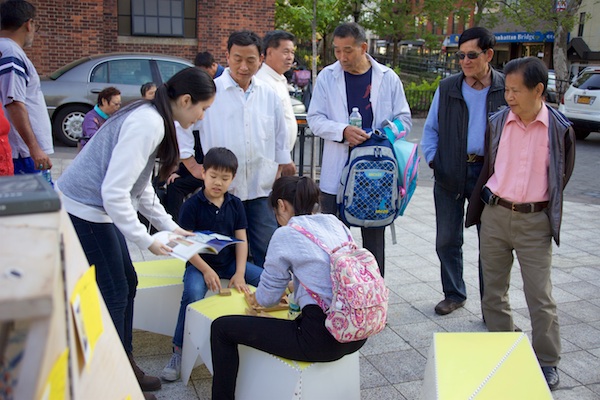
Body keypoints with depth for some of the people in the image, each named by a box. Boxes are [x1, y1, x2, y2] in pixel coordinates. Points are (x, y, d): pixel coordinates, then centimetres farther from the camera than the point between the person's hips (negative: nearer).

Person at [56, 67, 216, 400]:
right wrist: (146, 240, -19)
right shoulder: (147, 124, -23)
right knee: (114, 293, -1)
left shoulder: (153, 119, 8)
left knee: (127, 283, 15)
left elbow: (141, 187, 16)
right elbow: (115, 192, -27)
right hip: (82, 211, -10)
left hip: (97, 210, 10)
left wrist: (170, 226, 13)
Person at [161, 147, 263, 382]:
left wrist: (240, 273, -10)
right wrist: (206, 270, -21)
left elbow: (241, 240, 2)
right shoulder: (192, 205, -8)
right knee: (193, 294, -34)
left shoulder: (235, 204, 3)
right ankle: (178, 351, -19)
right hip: (200, 263, -4)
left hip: (230, 261, 4)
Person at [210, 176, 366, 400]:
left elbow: (266, 299, 0)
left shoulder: (286, 234, -8)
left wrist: (254, 298, 22)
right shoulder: (336, 223, 9)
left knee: (222, 327, 5)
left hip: (323, 339, -8)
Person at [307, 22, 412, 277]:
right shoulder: (327, 77, 1)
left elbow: (403, 119, 7)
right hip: (337, 170, 0)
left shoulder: (388, 78, 3)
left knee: (374, 235, 11)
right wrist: (343, 131, -18)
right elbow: (315, 119, -1)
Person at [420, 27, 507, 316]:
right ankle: (454, 294, 30)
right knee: (447, 240, 10)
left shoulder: (506, 89, -1)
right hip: (450, 173, 2)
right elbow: (431, 128, 12)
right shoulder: (447, 88, 5)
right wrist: (433, 159, 0)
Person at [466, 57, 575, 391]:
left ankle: (547, 362, 18)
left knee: (540, 296, 1)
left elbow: (562, 175, 6)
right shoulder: (497, 123, 0)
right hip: (494, 216, 3)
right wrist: (490, 199, 13)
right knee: (493, 291, 12)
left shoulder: (560, 129, -7)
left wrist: (542, 205, 11)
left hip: (534, 221, -3)